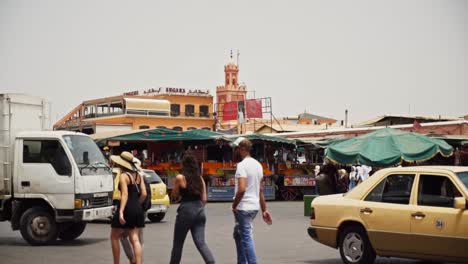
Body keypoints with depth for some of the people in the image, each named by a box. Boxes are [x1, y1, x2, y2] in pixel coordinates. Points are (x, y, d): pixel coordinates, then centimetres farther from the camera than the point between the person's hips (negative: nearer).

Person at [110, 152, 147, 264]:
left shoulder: (123, 176, -10)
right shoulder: (138, 175, 10)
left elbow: (125, 194, -20)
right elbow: (144, 193, 6)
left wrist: (121, 212, -26)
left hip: (127, 209, -7)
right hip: (138, 210, 7)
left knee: (114, 237, 10)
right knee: (135, 239, 4)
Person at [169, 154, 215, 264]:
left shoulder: (180, 178, -7)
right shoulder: (200, 178, 8)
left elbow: (174, 195, 2)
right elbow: (204, 198, 9)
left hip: (186, 211, -5)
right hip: (199, 211, 5)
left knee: (178, 243, 11)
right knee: (201, 243, 2)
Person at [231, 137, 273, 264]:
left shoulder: (242, 165, -16)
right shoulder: (258, 165, 12)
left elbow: (241, 189, -26)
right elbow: (261, 190, 14)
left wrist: (234, 206, -13)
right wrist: (264, 210, 16)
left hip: (243, 207, -9)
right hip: (255, 206, 9)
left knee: (246, 238, -5)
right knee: (238, 234, 22)